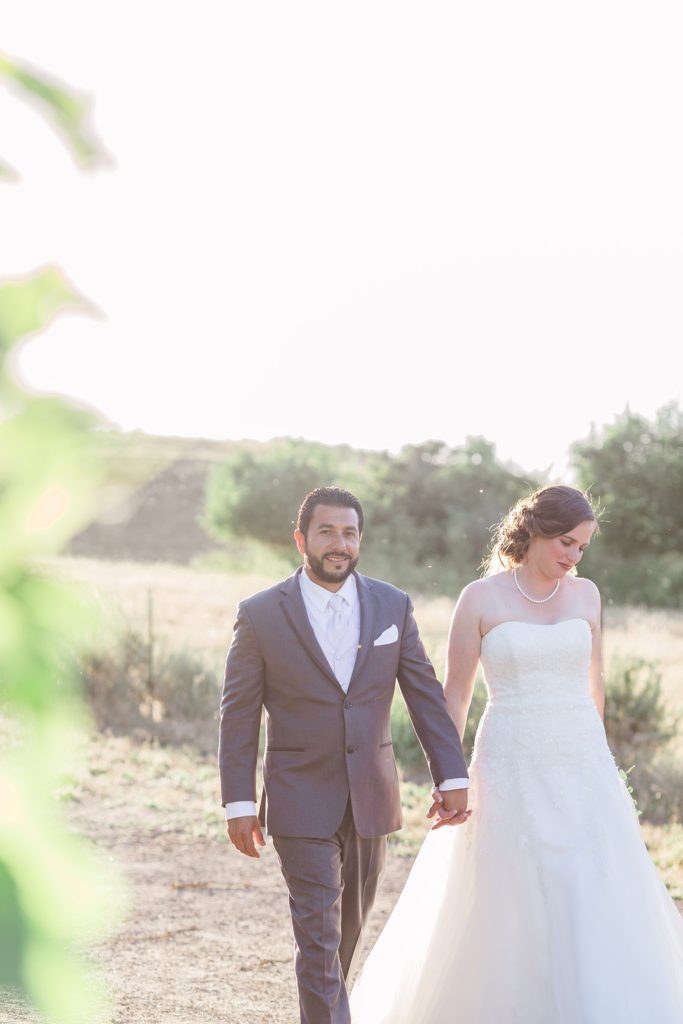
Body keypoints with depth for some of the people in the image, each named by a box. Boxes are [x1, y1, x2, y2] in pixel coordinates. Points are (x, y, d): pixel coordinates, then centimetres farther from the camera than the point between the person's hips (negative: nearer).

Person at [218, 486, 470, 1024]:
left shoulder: (393, 606, 1)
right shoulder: (261, 615, -7)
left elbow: (426, 695, 4)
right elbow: (239, 715, -4)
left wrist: (453, 777, -1)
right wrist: (239, 803, -6)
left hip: (371, 798, 4)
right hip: (301, 802, -3)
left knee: (350, 929, 16)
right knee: (319, 937, -7)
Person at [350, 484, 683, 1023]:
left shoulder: (585, 595, 7)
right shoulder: (481, 598, -4)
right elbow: (456, 695, -1)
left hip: (580, 767, 3)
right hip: (511, 771, -3)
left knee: (599, 903, -3)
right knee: (505, 909, 2)